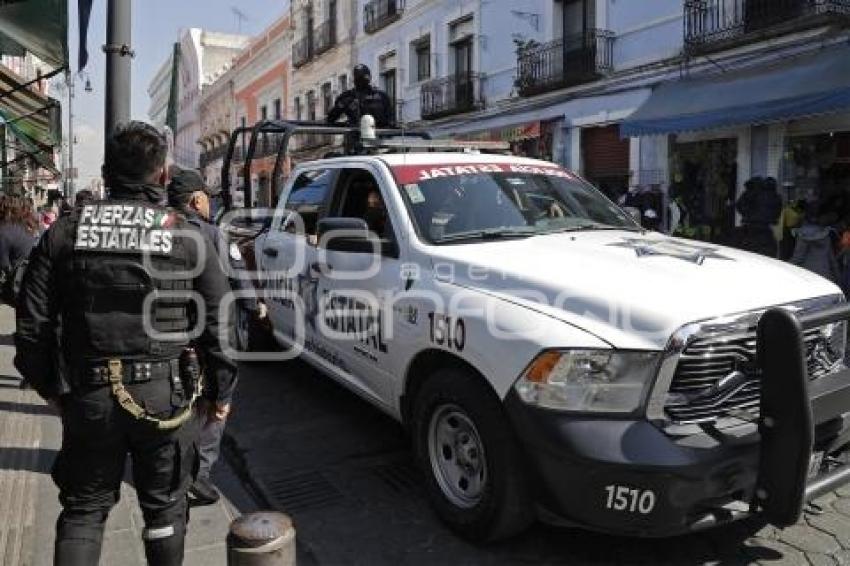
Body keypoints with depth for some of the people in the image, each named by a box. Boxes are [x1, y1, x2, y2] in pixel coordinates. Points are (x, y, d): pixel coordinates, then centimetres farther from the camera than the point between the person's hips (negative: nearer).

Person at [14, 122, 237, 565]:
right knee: (164, 505, 16)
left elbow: (32, 324, 3)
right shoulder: (187, 237, -6)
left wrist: (47, 384, 17)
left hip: (88, 396, 2)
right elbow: (217, 324, -4)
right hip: (164, 395, -1)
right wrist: (221, 391, 7)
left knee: (83, 507, 19)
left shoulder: (64, 233, 0)